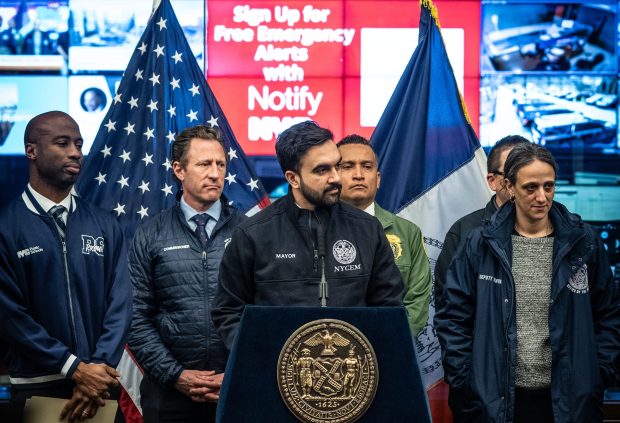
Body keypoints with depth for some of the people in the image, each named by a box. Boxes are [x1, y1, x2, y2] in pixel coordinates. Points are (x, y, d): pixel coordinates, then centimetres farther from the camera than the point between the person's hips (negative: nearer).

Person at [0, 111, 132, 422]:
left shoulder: (105, 226, 6)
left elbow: (120, 303, 1)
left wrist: (97, 369, -12)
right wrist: (76, 369, -14)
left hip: (100, 384, 3)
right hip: (35, 389, -3)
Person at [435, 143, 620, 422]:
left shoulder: (584, 243, 4)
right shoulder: (480, 245, 1)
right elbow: (453, 318, 4)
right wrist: (463, 379, -2)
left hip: (568, 400, 1)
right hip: (495, 400, 0)